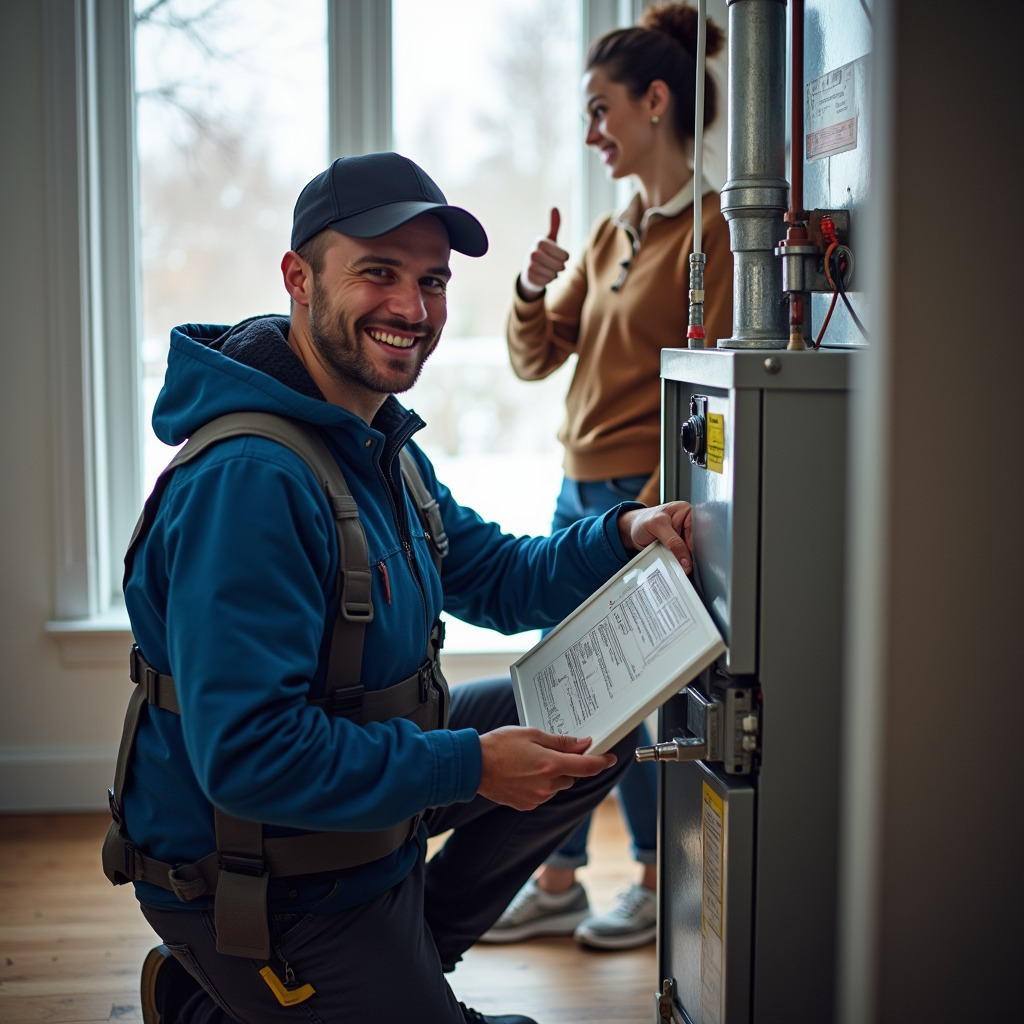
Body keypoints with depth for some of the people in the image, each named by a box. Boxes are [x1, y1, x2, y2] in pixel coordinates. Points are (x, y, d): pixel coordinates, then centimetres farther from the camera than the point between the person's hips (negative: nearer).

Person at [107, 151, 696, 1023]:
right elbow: (246, 755, -34)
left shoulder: (376, 442, 4)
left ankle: (400, 953, 13)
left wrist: (622, 537, -6)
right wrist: (467, 767, -29)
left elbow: (493, 576, 11)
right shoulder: (248, 481, -30)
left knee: (597, 720, 9)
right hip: (254, 879, -9)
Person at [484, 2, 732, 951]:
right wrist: (533, 286, -4)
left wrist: (650, 513, -19)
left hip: (643, 500, -8)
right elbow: (534, 358, 15)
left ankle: (662, 880, 22)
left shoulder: (711, 231, -11)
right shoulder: (611, 233, 13)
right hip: (579, 493, 8)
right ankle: (559, 884, 25)